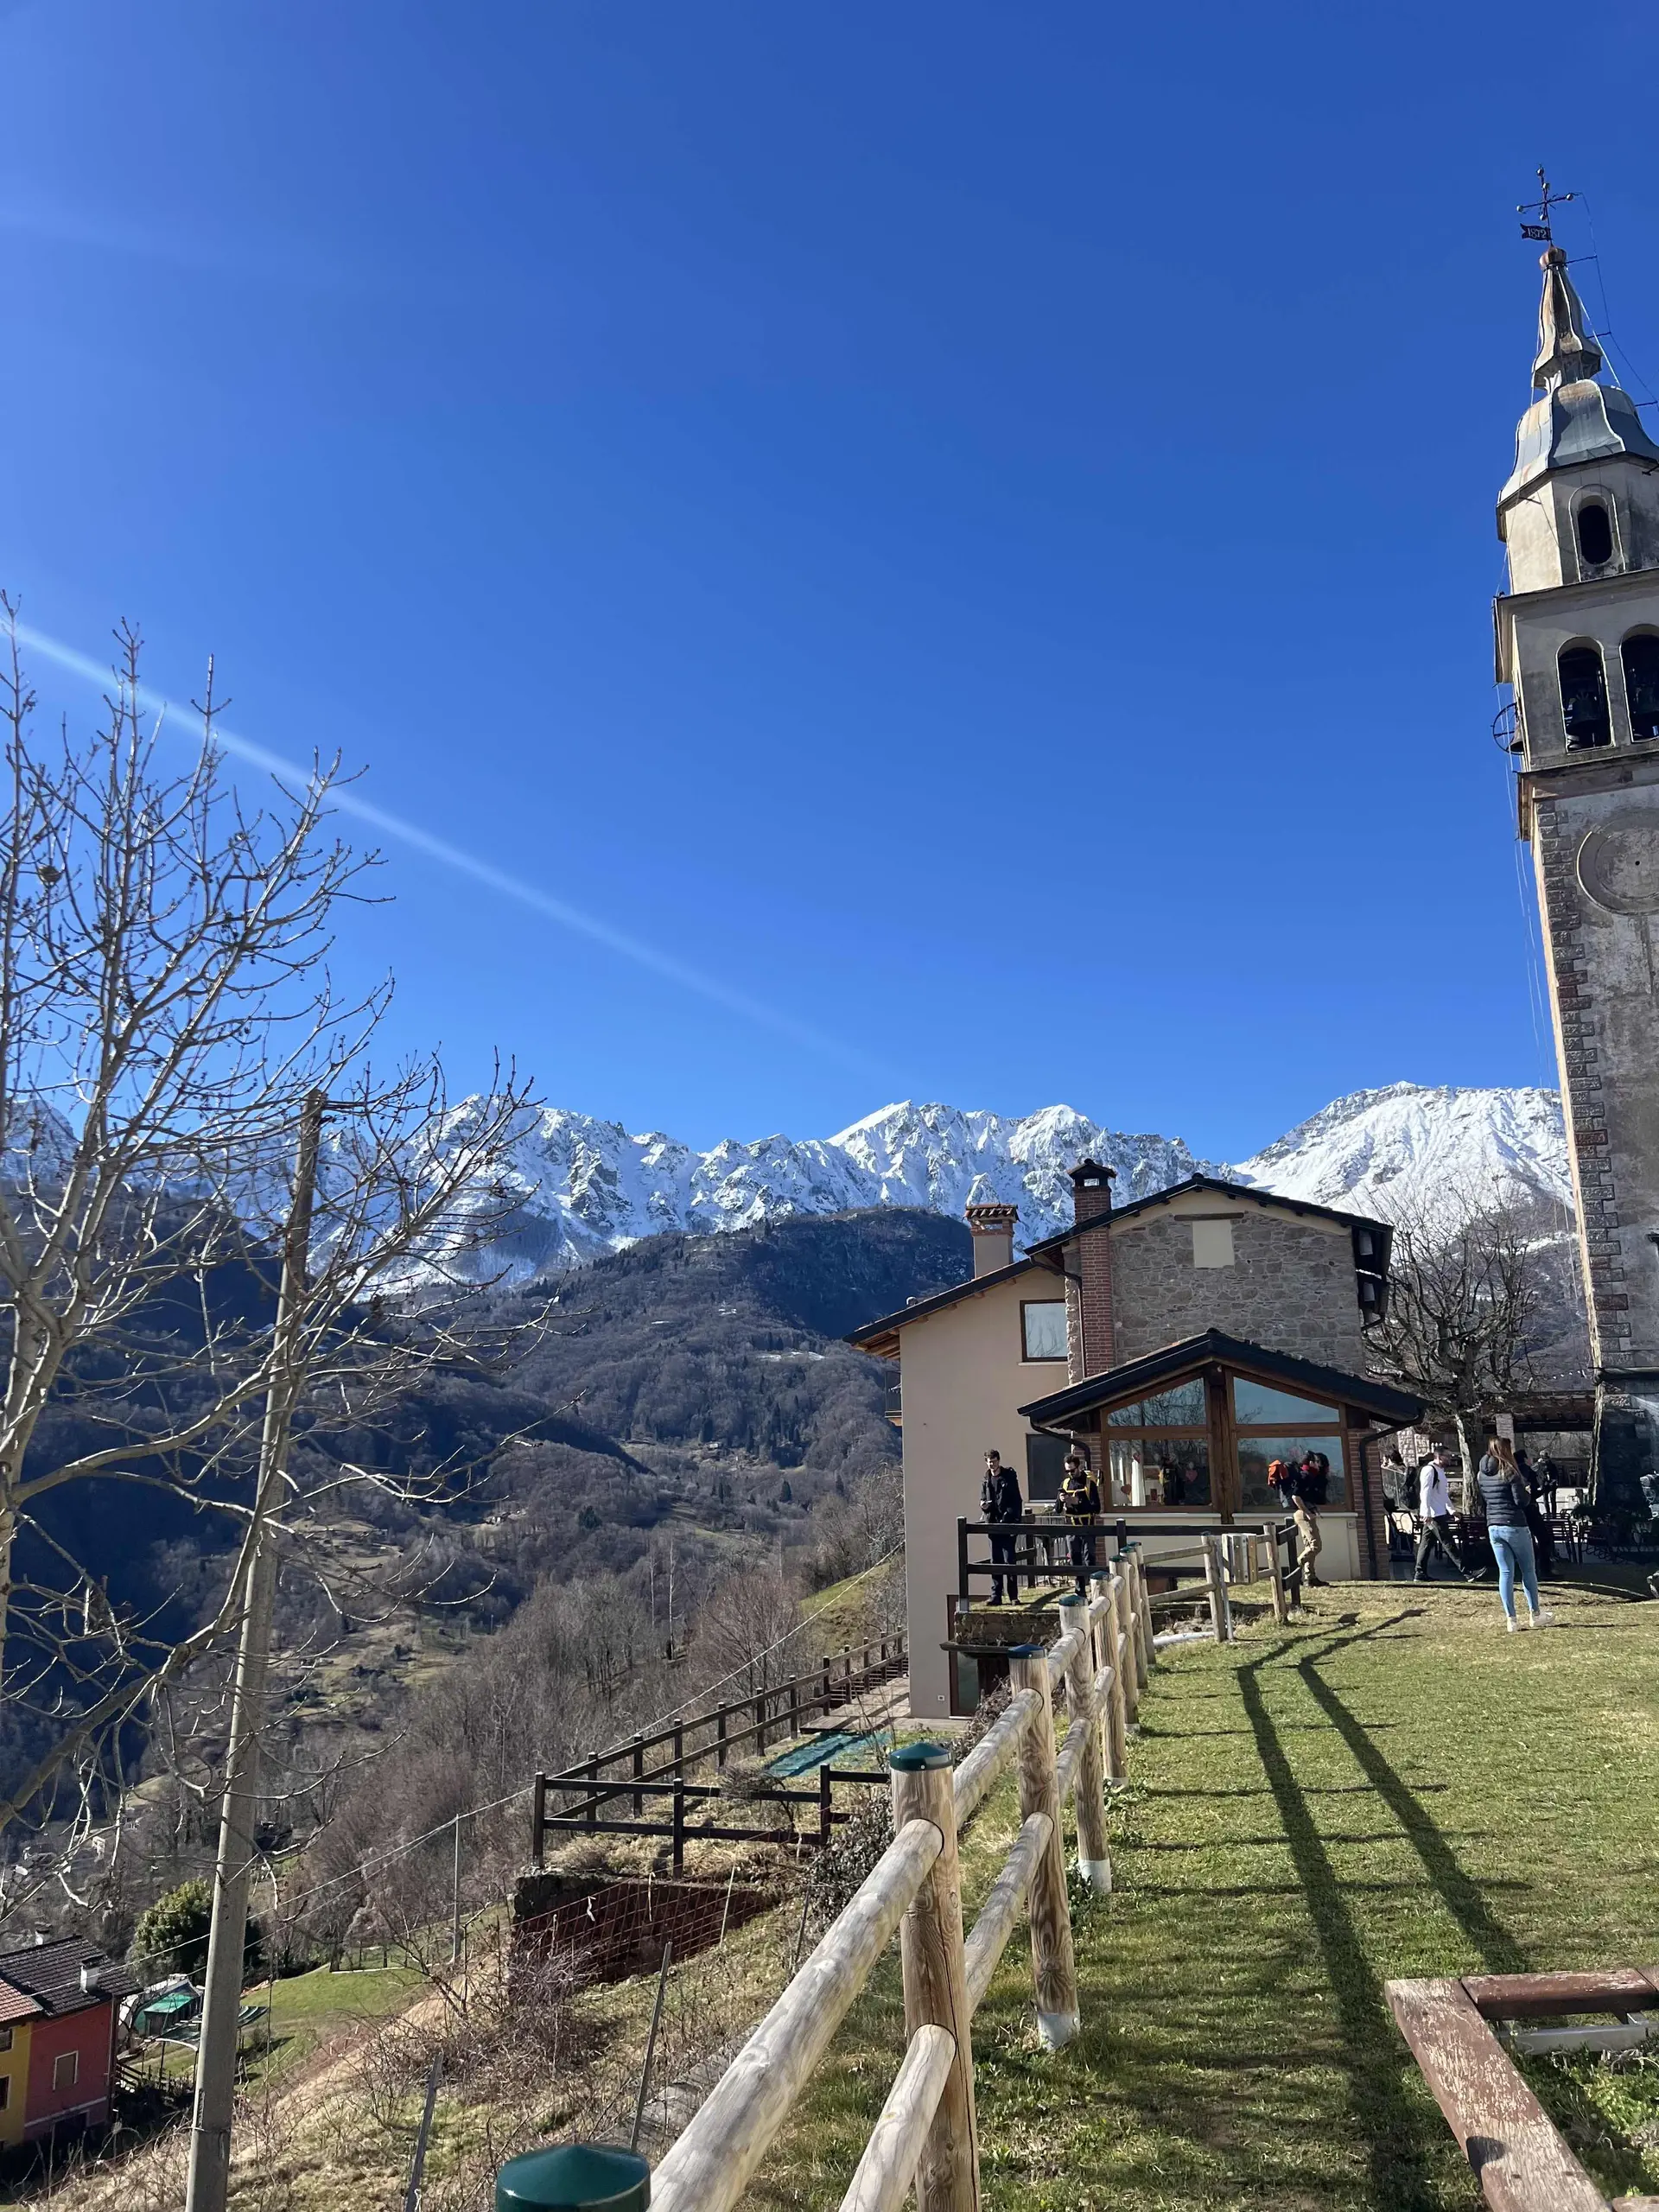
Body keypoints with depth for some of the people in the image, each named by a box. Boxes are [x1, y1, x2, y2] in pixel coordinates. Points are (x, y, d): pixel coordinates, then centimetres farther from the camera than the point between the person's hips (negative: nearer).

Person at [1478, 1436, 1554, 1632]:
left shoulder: (1482, 1475, 7)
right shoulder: (1509, 1472, -13)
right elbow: (1522, 1501, -14)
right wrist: (1527, 1493, 5)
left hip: (1493, 1527, 5)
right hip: (1515, 1526, -5)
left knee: (1505, 1572, 7)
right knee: (1528, 1570, 11)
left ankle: (1510, 1619, 5)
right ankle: (1536, 1614, 21)